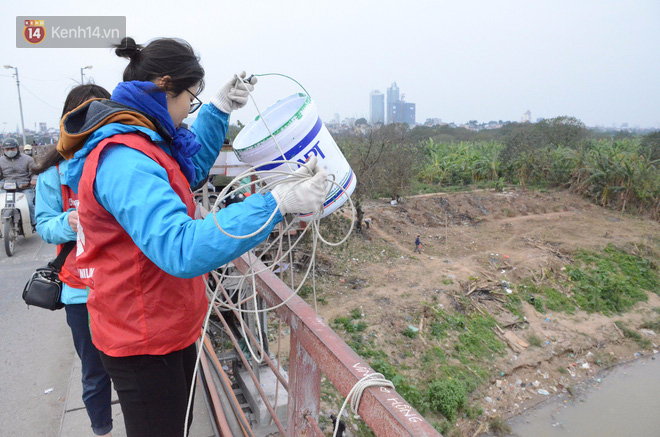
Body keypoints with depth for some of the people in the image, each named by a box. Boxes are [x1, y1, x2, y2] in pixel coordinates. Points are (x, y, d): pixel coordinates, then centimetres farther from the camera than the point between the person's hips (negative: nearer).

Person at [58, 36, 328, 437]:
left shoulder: (138, 143, 5)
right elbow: (182, 249, -40)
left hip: (168, 329, 10)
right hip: (144, 345, -10)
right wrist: (275, 204, -41)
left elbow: (191, 167, 22)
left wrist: (220, 110, 13)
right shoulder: (124, 161, -28)